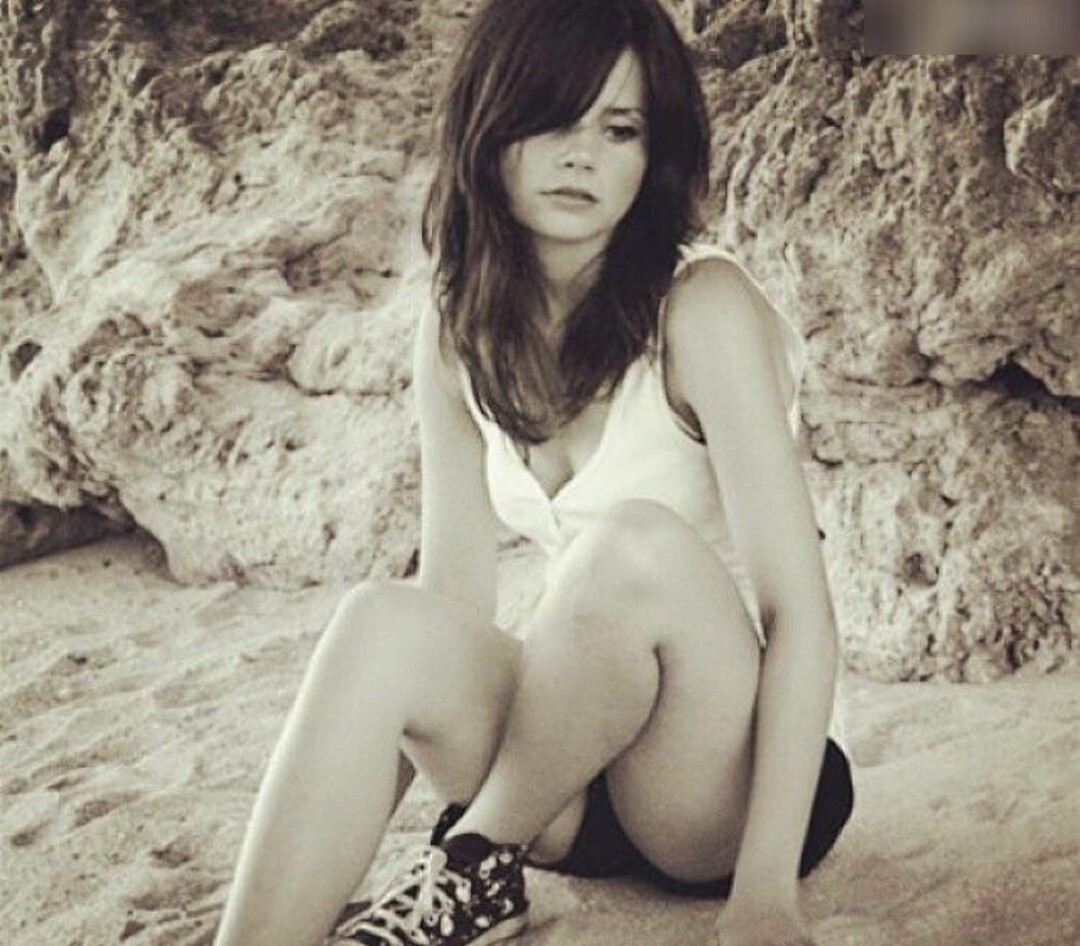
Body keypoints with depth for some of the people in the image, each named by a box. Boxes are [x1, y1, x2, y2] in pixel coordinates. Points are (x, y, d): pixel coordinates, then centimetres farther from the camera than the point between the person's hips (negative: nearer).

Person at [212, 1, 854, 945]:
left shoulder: (700, 304, -14)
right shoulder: (459, 334, 2)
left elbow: (800, 611, -19)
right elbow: (454, 600, 1)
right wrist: (320, 857, -8)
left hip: (724, 776, -3)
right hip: (570, 778, 4)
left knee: (637, 543, -33)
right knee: (386, 621, -27)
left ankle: (481, 865, -13)